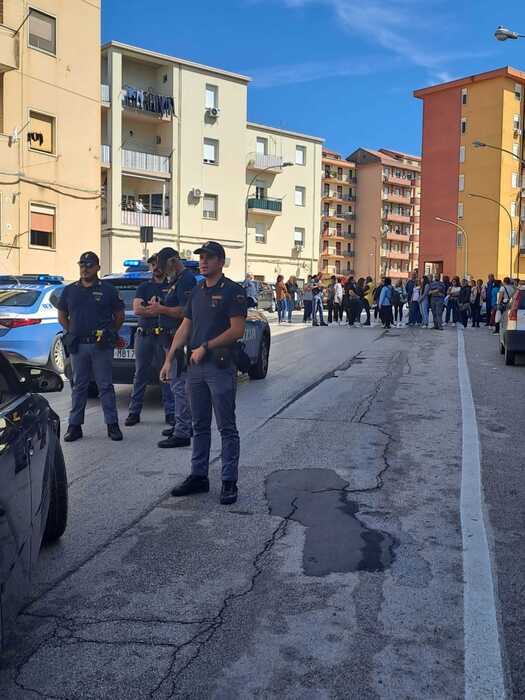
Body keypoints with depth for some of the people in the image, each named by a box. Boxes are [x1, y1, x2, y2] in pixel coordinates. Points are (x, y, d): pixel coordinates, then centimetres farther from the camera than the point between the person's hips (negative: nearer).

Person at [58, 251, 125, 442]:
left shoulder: (108, 290, 3)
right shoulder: (70, 290, 11)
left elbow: (119, 316, 9)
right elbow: (62, 316, 18)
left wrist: (110, 333, 5)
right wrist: (72, 332, 7)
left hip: (101, 346, -3)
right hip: (78, 346, 3)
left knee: (105, 386, 1)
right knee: (79, 386, 8)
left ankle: (112, 425, 7)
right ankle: (74, 425, 14)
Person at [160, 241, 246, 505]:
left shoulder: (232, 291, -7)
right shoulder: (197, 291, 15)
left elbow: (237, 330, -14)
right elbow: (185, 328, 15)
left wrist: (205, 347, -14)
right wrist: (169, 359, 7)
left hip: (221, 367, -7)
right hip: (195, 367, 7)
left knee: (226, 428, 0)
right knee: (200, 426, 14)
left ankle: (229, 482, 8)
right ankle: (198, 476, 23)